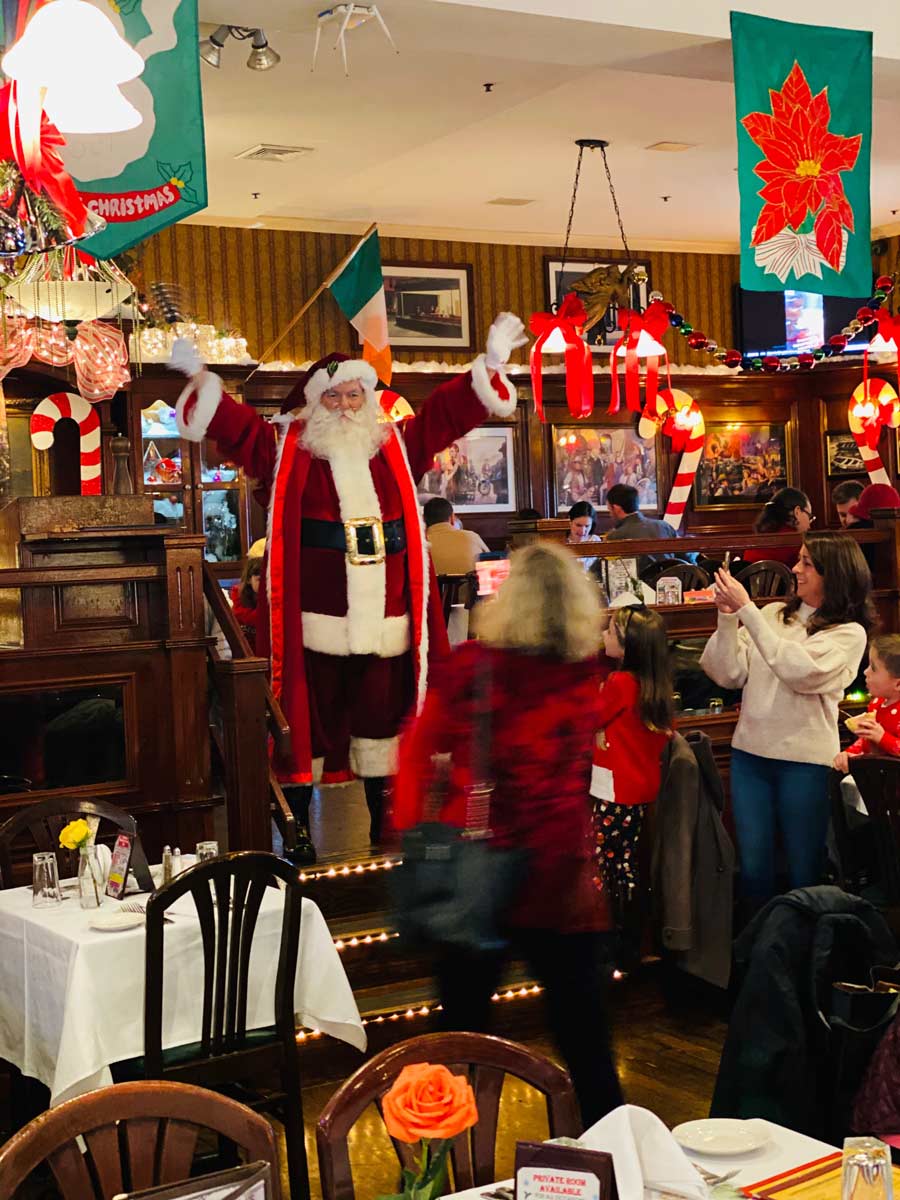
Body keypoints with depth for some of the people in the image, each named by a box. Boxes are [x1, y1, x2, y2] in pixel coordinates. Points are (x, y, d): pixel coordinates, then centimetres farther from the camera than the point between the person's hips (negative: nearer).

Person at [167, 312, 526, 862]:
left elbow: (448, 411, 14)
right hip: (317, 616, -2)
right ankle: (298, 827, 13)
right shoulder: (288, 448, 4)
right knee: (311, 714, 3)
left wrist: (491, 362, 9)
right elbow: (236, 425, -2)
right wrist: (200, 376, -13)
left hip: (384, 615, 3)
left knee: (381, 713, 11)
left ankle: (383, 816, 24)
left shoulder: (396, 446, 12)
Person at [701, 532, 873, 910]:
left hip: (804, 761, -4)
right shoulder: (772, 613, 8)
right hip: (750, 752, 4)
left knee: (805, 868, 7)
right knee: (753, 865, 9)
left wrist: (746, 610, -20)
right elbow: (728, 674, 2)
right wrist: (728, 617, -12)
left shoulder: (849, 633, -4)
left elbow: (799, 671, -21)